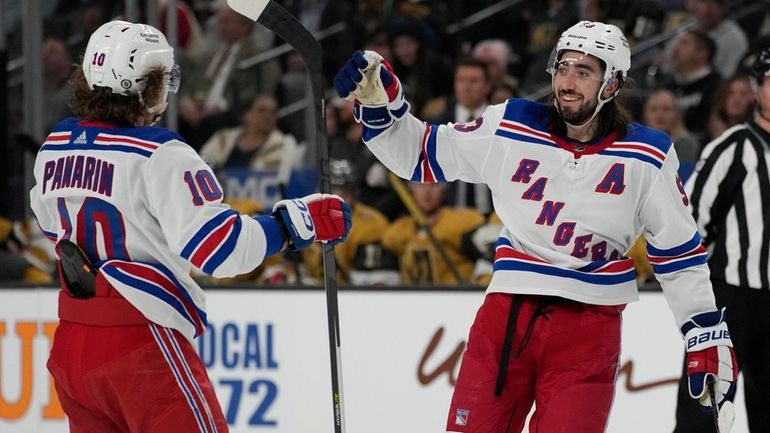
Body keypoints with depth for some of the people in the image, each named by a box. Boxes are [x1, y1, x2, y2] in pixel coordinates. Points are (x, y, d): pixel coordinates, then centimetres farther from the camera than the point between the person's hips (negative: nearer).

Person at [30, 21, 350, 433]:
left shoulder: (54, 147, 6)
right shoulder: (161, 156, -15)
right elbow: (220, 246, -22)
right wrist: (300, 221, -15)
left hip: (71, 343, 7)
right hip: (142, 346, -7)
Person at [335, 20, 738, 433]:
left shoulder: (646, 157, -1)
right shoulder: (510, 128, 1)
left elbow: (679, 252, 6)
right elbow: (421, 155, 11)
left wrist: (709, 338, 5)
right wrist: (378, 100, -3)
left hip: (587, 332, -2)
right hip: (506, 316, 2)